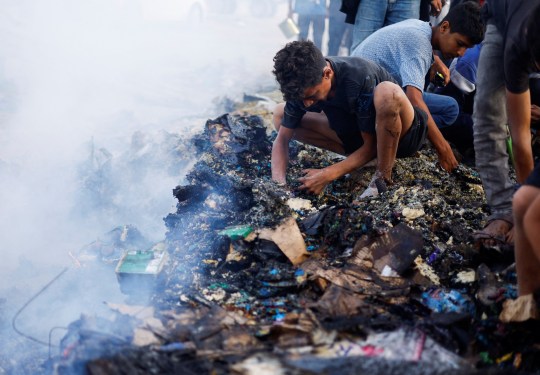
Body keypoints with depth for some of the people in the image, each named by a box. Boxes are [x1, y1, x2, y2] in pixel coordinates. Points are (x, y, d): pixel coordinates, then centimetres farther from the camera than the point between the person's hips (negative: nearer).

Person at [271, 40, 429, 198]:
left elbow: (372, 145, -26)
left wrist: (328, 175, -32)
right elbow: (282, 140, -11)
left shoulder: (359, 77, -33)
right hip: (356, 135, 6)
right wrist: (278, 183, -29)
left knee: (387, 91, -41)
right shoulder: (303, 86, -16)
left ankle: (384, 178, -23)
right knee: (280, 114, -5)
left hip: (402, 134, -6)